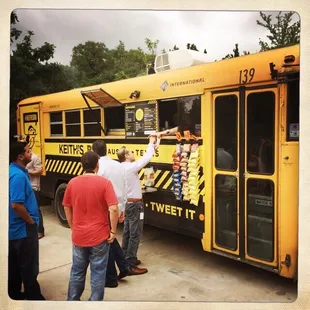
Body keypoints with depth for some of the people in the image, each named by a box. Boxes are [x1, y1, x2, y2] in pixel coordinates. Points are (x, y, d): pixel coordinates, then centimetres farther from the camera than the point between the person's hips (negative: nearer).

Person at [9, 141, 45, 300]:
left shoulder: (14, 170, 6)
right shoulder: (18, 175, -24)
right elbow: (16, 205, -29)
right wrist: (31, 221, -15)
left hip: (14, 228, 10)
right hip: (23, 229, -10)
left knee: (14, 264, 20)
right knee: (29, 266, 5)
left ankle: (14, 294, 34)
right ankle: (34, 297, 17)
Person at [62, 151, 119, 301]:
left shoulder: (72, 182, -1)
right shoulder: (104, 183, -12)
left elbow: (67, 208, 6)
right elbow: (113, 209, -18)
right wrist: (113, 231, -7)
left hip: (78, 236, 4)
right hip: (99, 236, -3)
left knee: (77, 271, 20)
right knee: (98, 273, 11)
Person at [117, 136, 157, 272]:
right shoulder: (131, 167, -20)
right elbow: (146, 158, -16)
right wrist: (151, 143, -4)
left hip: (126, 203, 10)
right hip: (134, 204, -10)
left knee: (127, 232, 17)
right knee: (135, 234, -3)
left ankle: (125, 258, 27)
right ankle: (131, 264, 1)